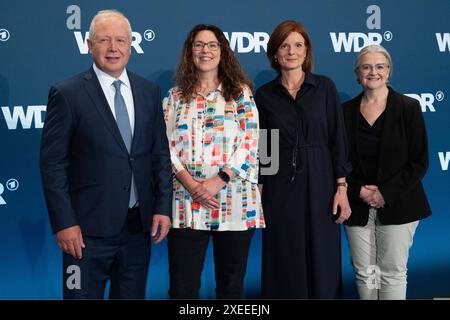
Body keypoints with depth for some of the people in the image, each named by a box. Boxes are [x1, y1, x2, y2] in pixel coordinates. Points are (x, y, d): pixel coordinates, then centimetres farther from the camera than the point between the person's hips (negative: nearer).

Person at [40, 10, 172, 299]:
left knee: (132, 296, 15)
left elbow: (161, 153, 10)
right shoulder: (67, 94, -6)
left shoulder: (150, 92, 7)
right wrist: (64, 223, -12)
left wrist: (163, 208, 2)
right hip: (89, 228, -4)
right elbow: (53, 163, -7)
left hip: (140, 224, 4)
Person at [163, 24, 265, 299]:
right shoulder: (176, 97, 13)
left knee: (231, 287, 7)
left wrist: (218, 181, -13)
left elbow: (249, 143, -2)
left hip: (234, 202, -1)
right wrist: (190, 184, -11)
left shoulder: (240, 93, 8)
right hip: (186, 203, 1)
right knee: (182, 288, 0)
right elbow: (166, 146, 5)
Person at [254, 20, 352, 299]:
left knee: (323, 263, 4)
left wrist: (341, 187, -5)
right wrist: (258, 193, 1)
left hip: (319, 185, 0)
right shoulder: (264, 95, 5)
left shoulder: (325, 87, 2)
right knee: (285, 267, 5)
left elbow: (338, 139, 0)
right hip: (279, 189, 1)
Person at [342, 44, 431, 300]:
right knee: (365, 273, 7)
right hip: (358, 205, 2)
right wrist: (358, 190, -9)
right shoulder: (346, 111, 5)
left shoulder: (409, 108, -2)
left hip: (397, 205, -2)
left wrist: (387, 193, -13)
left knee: (392, 272, 3)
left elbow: (419, 161, -5)